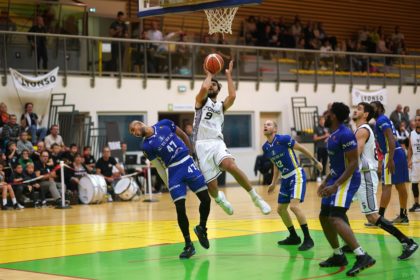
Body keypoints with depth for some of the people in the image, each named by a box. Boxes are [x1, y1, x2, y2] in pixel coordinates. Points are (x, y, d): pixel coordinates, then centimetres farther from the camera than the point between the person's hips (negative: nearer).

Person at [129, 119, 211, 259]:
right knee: (180, 209, -8)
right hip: (173, 171, -2)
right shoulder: (147, 146, -2)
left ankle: (202, 229, 22)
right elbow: (159, 167, 1)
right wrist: (169, 185, 1)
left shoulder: (164, 124, 1)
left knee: (206, 199, -4)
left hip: (188, 163, 2)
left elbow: (183, 136, 13)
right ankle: (188, 245, 5)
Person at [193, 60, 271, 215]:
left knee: (231, 166, -31)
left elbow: (232, 96, -3)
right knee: (211, 185, -4)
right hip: (203, 145, -1)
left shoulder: (221, 105, 19)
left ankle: (256, 198, -23)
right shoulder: (201, 101, 12)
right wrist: (209, 74, 6)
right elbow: (204, 88, -12)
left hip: (217, 143, 1)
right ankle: (220, 198, 35)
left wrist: (228, 75, 4)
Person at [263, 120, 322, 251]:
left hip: (296, 175, -8)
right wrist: (274, 183, 17)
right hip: (285, 178, 8)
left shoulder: (283, 139, -16)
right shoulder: (265, 147, 5)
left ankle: (308, 239, -14)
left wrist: (316, 161, -3)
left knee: (294, 206, -22)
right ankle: (294, 237, 28)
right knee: (281, 209, 11)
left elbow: (301, 148, -7)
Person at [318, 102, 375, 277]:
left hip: (347, 180, -11)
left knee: (335, 218, -22)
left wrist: (335, 185, -26)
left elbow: (353, 163, -22)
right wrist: (326, 182, 21)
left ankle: (363, 257, -28)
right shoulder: (333, 135, 13)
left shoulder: (345, 135, -19)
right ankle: (338, 256, 25)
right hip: (336, 179, 11)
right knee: (324, 217, 15)